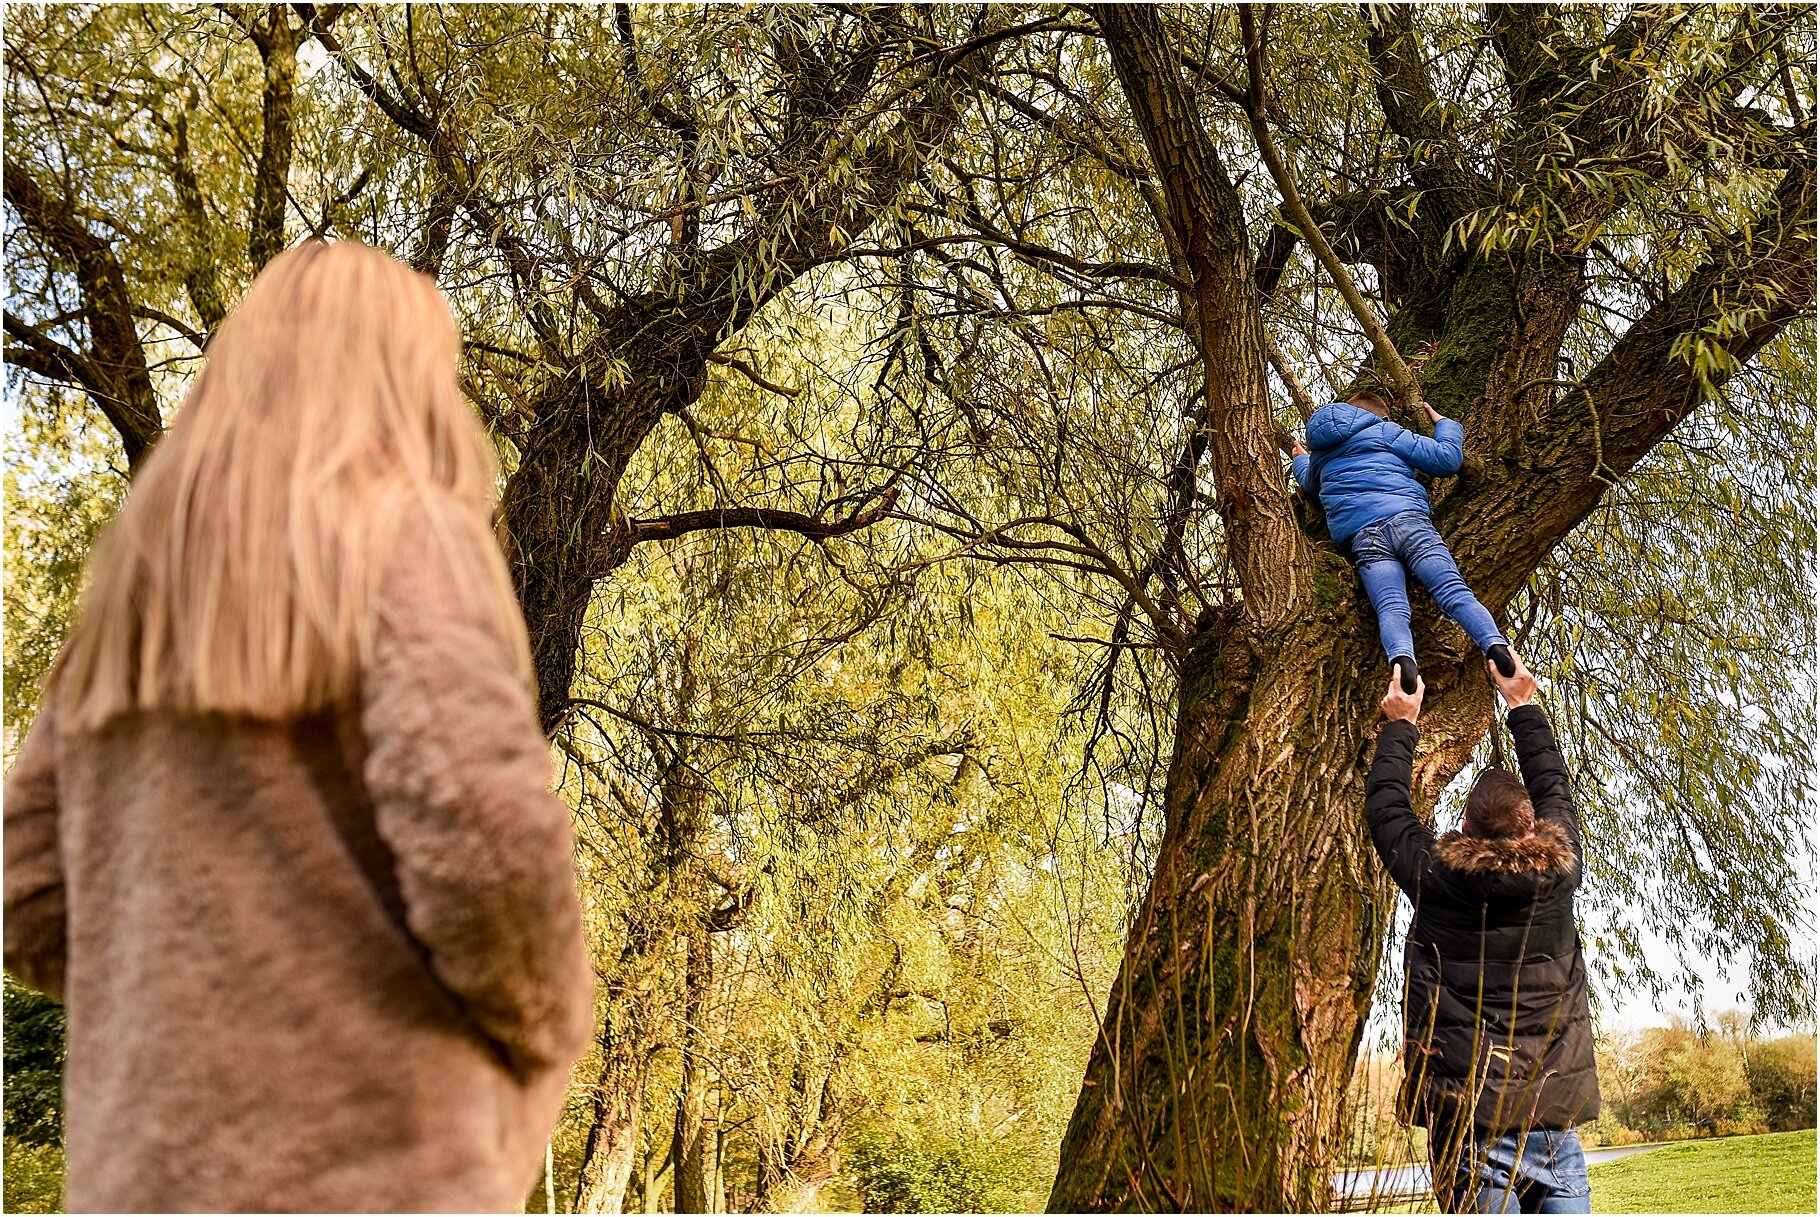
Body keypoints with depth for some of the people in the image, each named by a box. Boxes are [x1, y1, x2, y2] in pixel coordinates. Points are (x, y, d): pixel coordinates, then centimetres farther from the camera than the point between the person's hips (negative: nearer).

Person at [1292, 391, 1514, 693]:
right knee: (1456, 593, -13)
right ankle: (1495, 643, -39)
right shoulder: (1386, 432, 17)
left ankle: (1402, 657, -50)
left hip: (1361, 539, 2)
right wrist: (1443, 423, 32)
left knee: (1391, 609, -18)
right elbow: (1447, 459, 13)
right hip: (1407, 519, -2)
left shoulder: (1319, 455, 30)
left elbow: (1309, 485, 53)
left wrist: (1301, 460, 75)